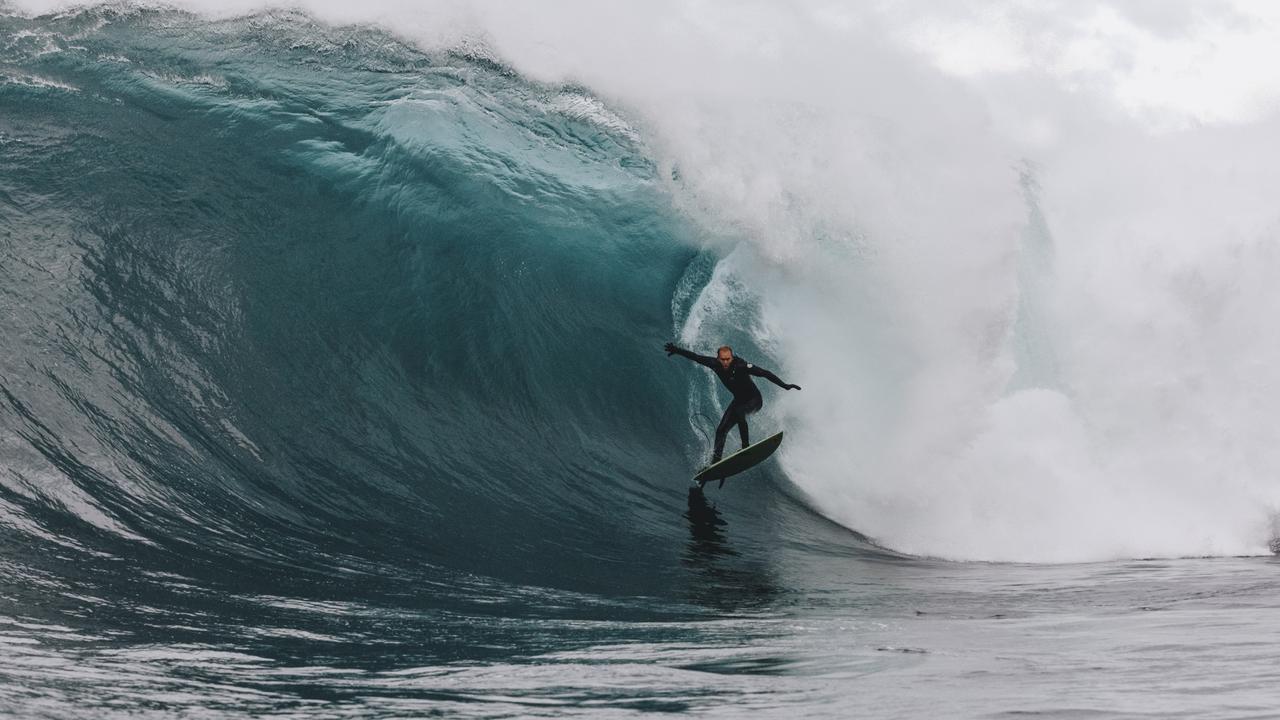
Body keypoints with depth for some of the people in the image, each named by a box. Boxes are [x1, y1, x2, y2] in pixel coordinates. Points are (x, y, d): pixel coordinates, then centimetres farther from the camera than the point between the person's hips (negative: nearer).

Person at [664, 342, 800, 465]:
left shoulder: (740, 366, -31)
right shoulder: (715, 364, -16)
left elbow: (764, 373, -31)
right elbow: (695, 357, -5)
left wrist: (785, 386, -34)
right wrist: (676, 350, -4)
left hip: (755, 400, -6)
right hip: (739, 400, 6)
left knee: (738, 411, -36)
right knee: (721, 430, -2)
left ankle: (746, 446, -27)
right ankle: (715, 462, 2)